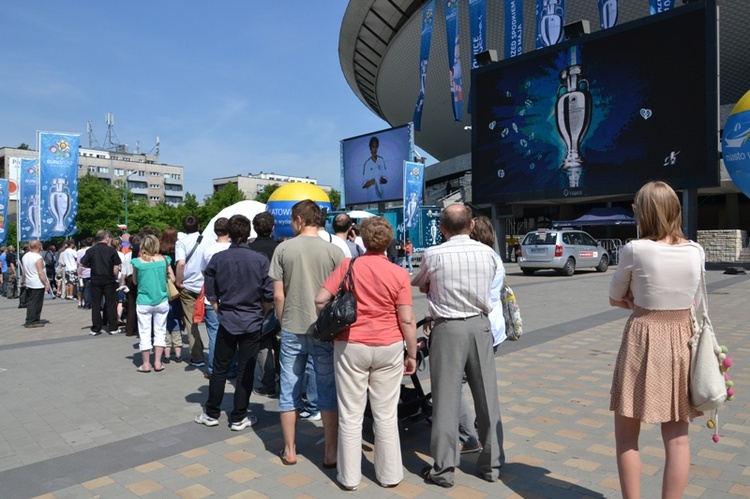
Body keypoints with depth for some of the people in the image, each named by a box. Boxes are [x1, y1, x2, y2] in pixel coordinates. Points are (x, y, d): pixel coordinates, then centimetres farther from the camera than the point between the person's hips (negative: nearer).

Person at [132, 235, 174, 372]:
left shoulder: (138, 261, -8)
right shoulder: (164, 260, -5)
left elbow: (135, 281, 6)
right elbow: (172, 278, 2)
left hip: (143, 303, -1)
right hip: (162, 301, 1)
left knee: (144, 332, 8)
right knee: (160, 331, 11)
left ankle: (146, 364, 14)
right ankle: (158, 363, 12)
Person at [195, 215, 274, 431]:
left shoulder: (217, 259, -5)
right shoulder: (261, 260, -9)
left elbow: (210, 293, 2)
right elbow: (269, 296, -7)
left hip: (227, 321, 1)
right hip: (252, 323, -1)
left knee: (220, 369, 14)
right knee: (245, 371, 7)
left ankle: (212, 414, 25)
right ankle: (239, 418, 15)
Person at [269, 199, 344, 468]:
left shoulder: (283, 249, -3)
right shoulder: (334, 251, -5)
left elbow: (278, 295, -2)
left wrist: (284, 323, 12)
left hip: (292, 329, 1)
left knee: (289, 392, 13)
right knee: (328, 392, 10)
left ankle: (289, 450, 24)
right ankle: (331, 452, 18)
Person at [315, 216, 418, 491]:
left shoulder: (347, 265, -5)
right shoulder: (399, 274, -6)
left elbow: (320, 300, -7)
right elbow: (407, 320, -7)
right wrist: (412, 355, 3)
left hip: (350, 346, 0)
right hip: (388, 348, 1)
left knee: (351, 414, 10)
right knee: (386, 414, 13)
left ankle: (349, 476, 22)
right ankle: (389, 474, 25)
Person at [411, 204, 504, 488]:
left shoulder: (433, 255, -7)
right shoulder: (488, 253, 1)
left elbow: (418, 284, 7)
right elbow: (488, 284, 8)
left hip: (448, 328, -3)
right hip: (480, 325, 3)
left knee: (446, 398, 3)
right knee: (487, 396, 11)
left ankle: (443, 469, 11)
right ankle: (491, 463, 24)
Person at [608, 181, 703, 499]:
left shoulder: (634, 250, -13)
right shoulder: (696, 252, 0)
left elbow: (615, 300, -1)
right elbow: (691, 300, 13)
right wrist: (650, 302, 3)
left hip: (642, 341, -4)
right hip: (681, 341, 5)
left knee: (626, 434, 10)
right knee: (677, 437, 12)